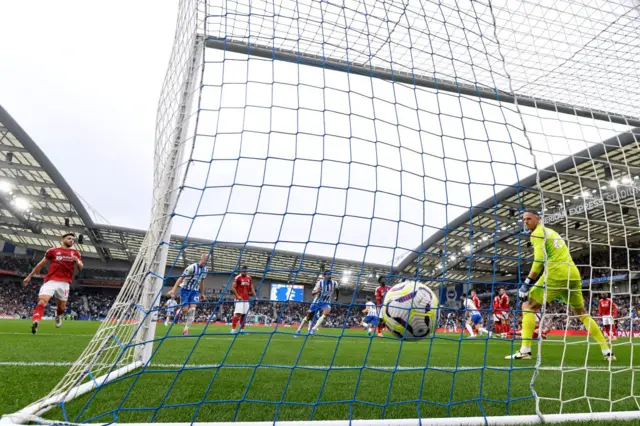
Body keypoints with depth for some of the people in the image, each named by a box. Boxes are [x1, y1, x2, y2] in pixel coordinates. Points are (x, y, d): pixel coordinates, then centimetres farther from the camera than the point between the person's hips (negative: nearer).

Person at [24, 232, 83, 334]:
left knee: (62, 307, 12)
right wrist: (29, 276, 17)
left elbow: (80, 268, 5)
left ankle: (58, 316, 45)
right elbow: (41, 264, 15)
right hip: (51, 281, -1)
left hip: (64, 283, 2)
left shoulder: (75, 253, 11)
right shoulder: (53, 251, 7)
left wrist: (78, 261, -18)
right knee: (42, 301, -25)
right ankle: (35, 322, -32)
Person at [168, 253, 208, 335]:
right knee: (185, 310, -8)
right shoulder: (192, 267, -20)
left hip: (195, 291, 5)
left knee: (192, 309, -10)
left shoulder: (205, 270, 1)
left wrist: (202, 294, 19)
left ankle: (186, 330, -3)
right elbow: (181, 278, -21)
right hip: (185, 289, -5)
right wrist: (173, 290, -26)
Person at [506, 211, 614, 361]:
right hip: (573, 274, 8)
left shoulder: (537, 233, -1)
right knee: (582, 313, 22)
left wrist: (527, 282, -14)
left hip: (556, 274, -8)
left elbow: (540, 259, -13)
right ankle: (607, 351, 20)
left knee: (528, 306, -2)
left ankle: (525, 350, -11)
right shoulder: (551, 231, 25)